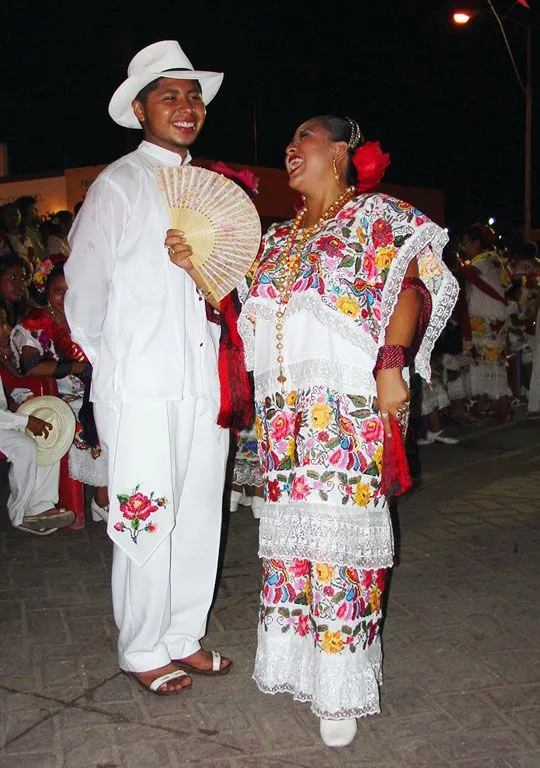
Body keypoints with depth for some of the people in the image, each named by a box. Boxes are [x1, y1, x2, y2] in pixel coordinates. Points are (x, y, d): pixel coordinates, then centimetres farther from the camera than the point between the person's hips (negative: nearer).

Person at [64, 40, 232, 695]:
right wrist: (114, 364, 6)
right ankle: (143, 653, 20)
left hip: (204, 385, 6)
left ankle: (183, 638, 29)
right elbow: (84, 297, -3)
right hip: (141, 392, -6)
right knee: (145, 524, 1)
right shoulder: (117, 187, -4)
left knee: (199, 516, 12)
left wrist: (211, 276, 5)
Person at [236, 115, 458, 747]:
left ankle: (340, 688, 6)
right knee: (290, 523, 9)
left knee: (338, 527, -5)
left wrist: (391, 361, -23)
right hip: (283, 404, 6)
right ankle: (294, 657, 23)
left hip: (349, 401, -6)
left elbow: (411, 287, -9)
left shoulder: (375, 217, 3)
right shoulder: (278, 239, 22)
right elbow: (249, 315, 20)